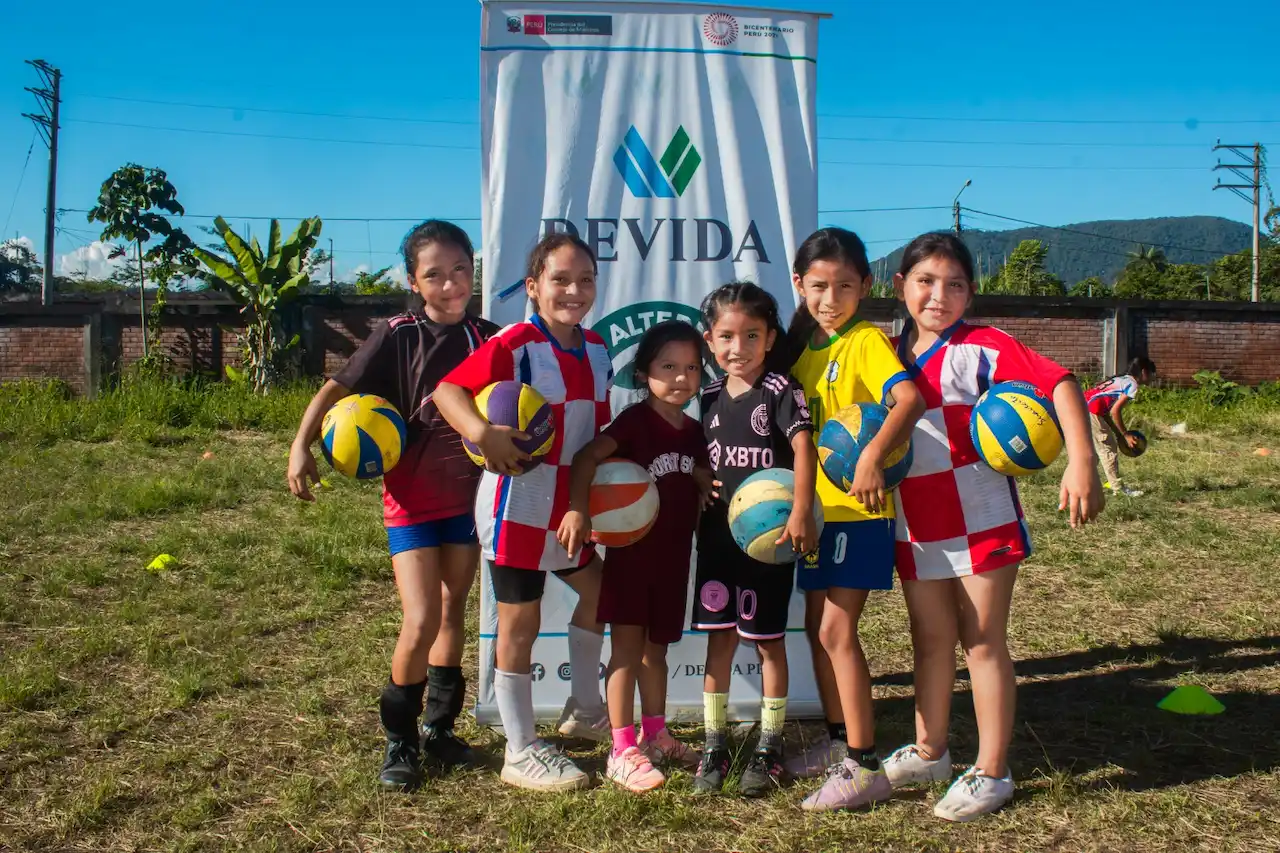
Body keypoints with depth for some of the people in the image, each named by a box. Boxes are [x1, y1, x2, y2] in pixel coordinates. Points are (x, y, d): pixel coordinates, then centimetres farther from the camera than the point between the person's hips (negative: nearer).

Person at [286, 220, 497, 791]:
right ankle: (400, 742, 10)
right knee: (421, 620, -11)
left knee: (454, 611, 14)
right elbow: (337, 388, -11)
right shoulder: (398, 335, -11)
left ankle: (439, 728, 31)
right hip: (411, 499, -4)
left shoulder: (486, 338, -2)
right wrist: (301, 445, -23)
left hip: (468, 497, 4)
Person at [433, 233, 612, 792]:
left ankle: (583, 710, 41)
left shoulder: (595, 351, 7)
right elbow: (447, 389, -19)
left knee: (598, 589, 21)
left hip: (569, 506, 8)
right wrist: (482, 433, -36)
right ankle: (521, 752, 17)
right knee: (520, 622, 3)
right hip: (518, 503, -8)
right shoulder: (515, 344, -16)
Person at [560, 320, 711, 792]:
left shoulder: (693, 431, 8)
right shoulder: (635, 420, -13)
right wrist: (577, 509, -33)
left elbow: (704, 480, 17)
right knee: (627, 647, -2)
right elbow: (587, 456, -23)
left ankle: (654, 735, 31)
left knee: (656, 647, 18)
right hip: (630, 550, -6)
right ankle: (623, 751, 3)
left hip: (673, 554, 6)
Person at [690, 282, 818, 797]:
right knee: (719, 637, 8)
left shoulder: (780, 391, -9)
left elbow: (803, 447, -21)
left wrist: (801, 513, -32)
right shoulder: (711, 396, 8)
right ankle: (714, 746, 18)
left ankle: (769, 747, 19)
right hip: (717, 535, 5)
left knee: (768, 640, 6)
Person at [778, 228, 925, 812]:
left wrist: (874, 454, -43)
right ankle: (838, 741, 31)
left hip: (858, 507, -8)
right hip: (818, 505, 8)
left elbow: (909, 398, -29)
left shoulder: (866, 341, -12)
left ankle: (864, 766, 0)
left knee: (837, 630, -9)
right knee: (817, 626, 15)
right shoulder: (804, 345, 11)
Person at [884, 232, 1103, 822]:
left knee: (983, 642, 5)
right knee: (930, 640, 17)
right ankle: (929, 752, 34)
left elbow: (1058, 383, -23)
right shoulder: (893, 356, 6)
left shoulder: (980, 348, -12)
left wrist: (1081, 462, -35)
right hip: (916, 528, 6)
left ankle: (990, 773, 17)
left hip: (981, 523, -5)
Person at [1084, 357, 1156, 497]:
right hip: (1091, 412, -9)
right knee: (1109, 449, 0)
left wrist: (1120, 434, 20)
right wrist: (1126, 435, -3)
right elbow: (1115, 412, -12)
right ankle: (1118, 488, 4)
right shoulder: (1132, 385, -4)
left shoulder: (1123, 380, 23)